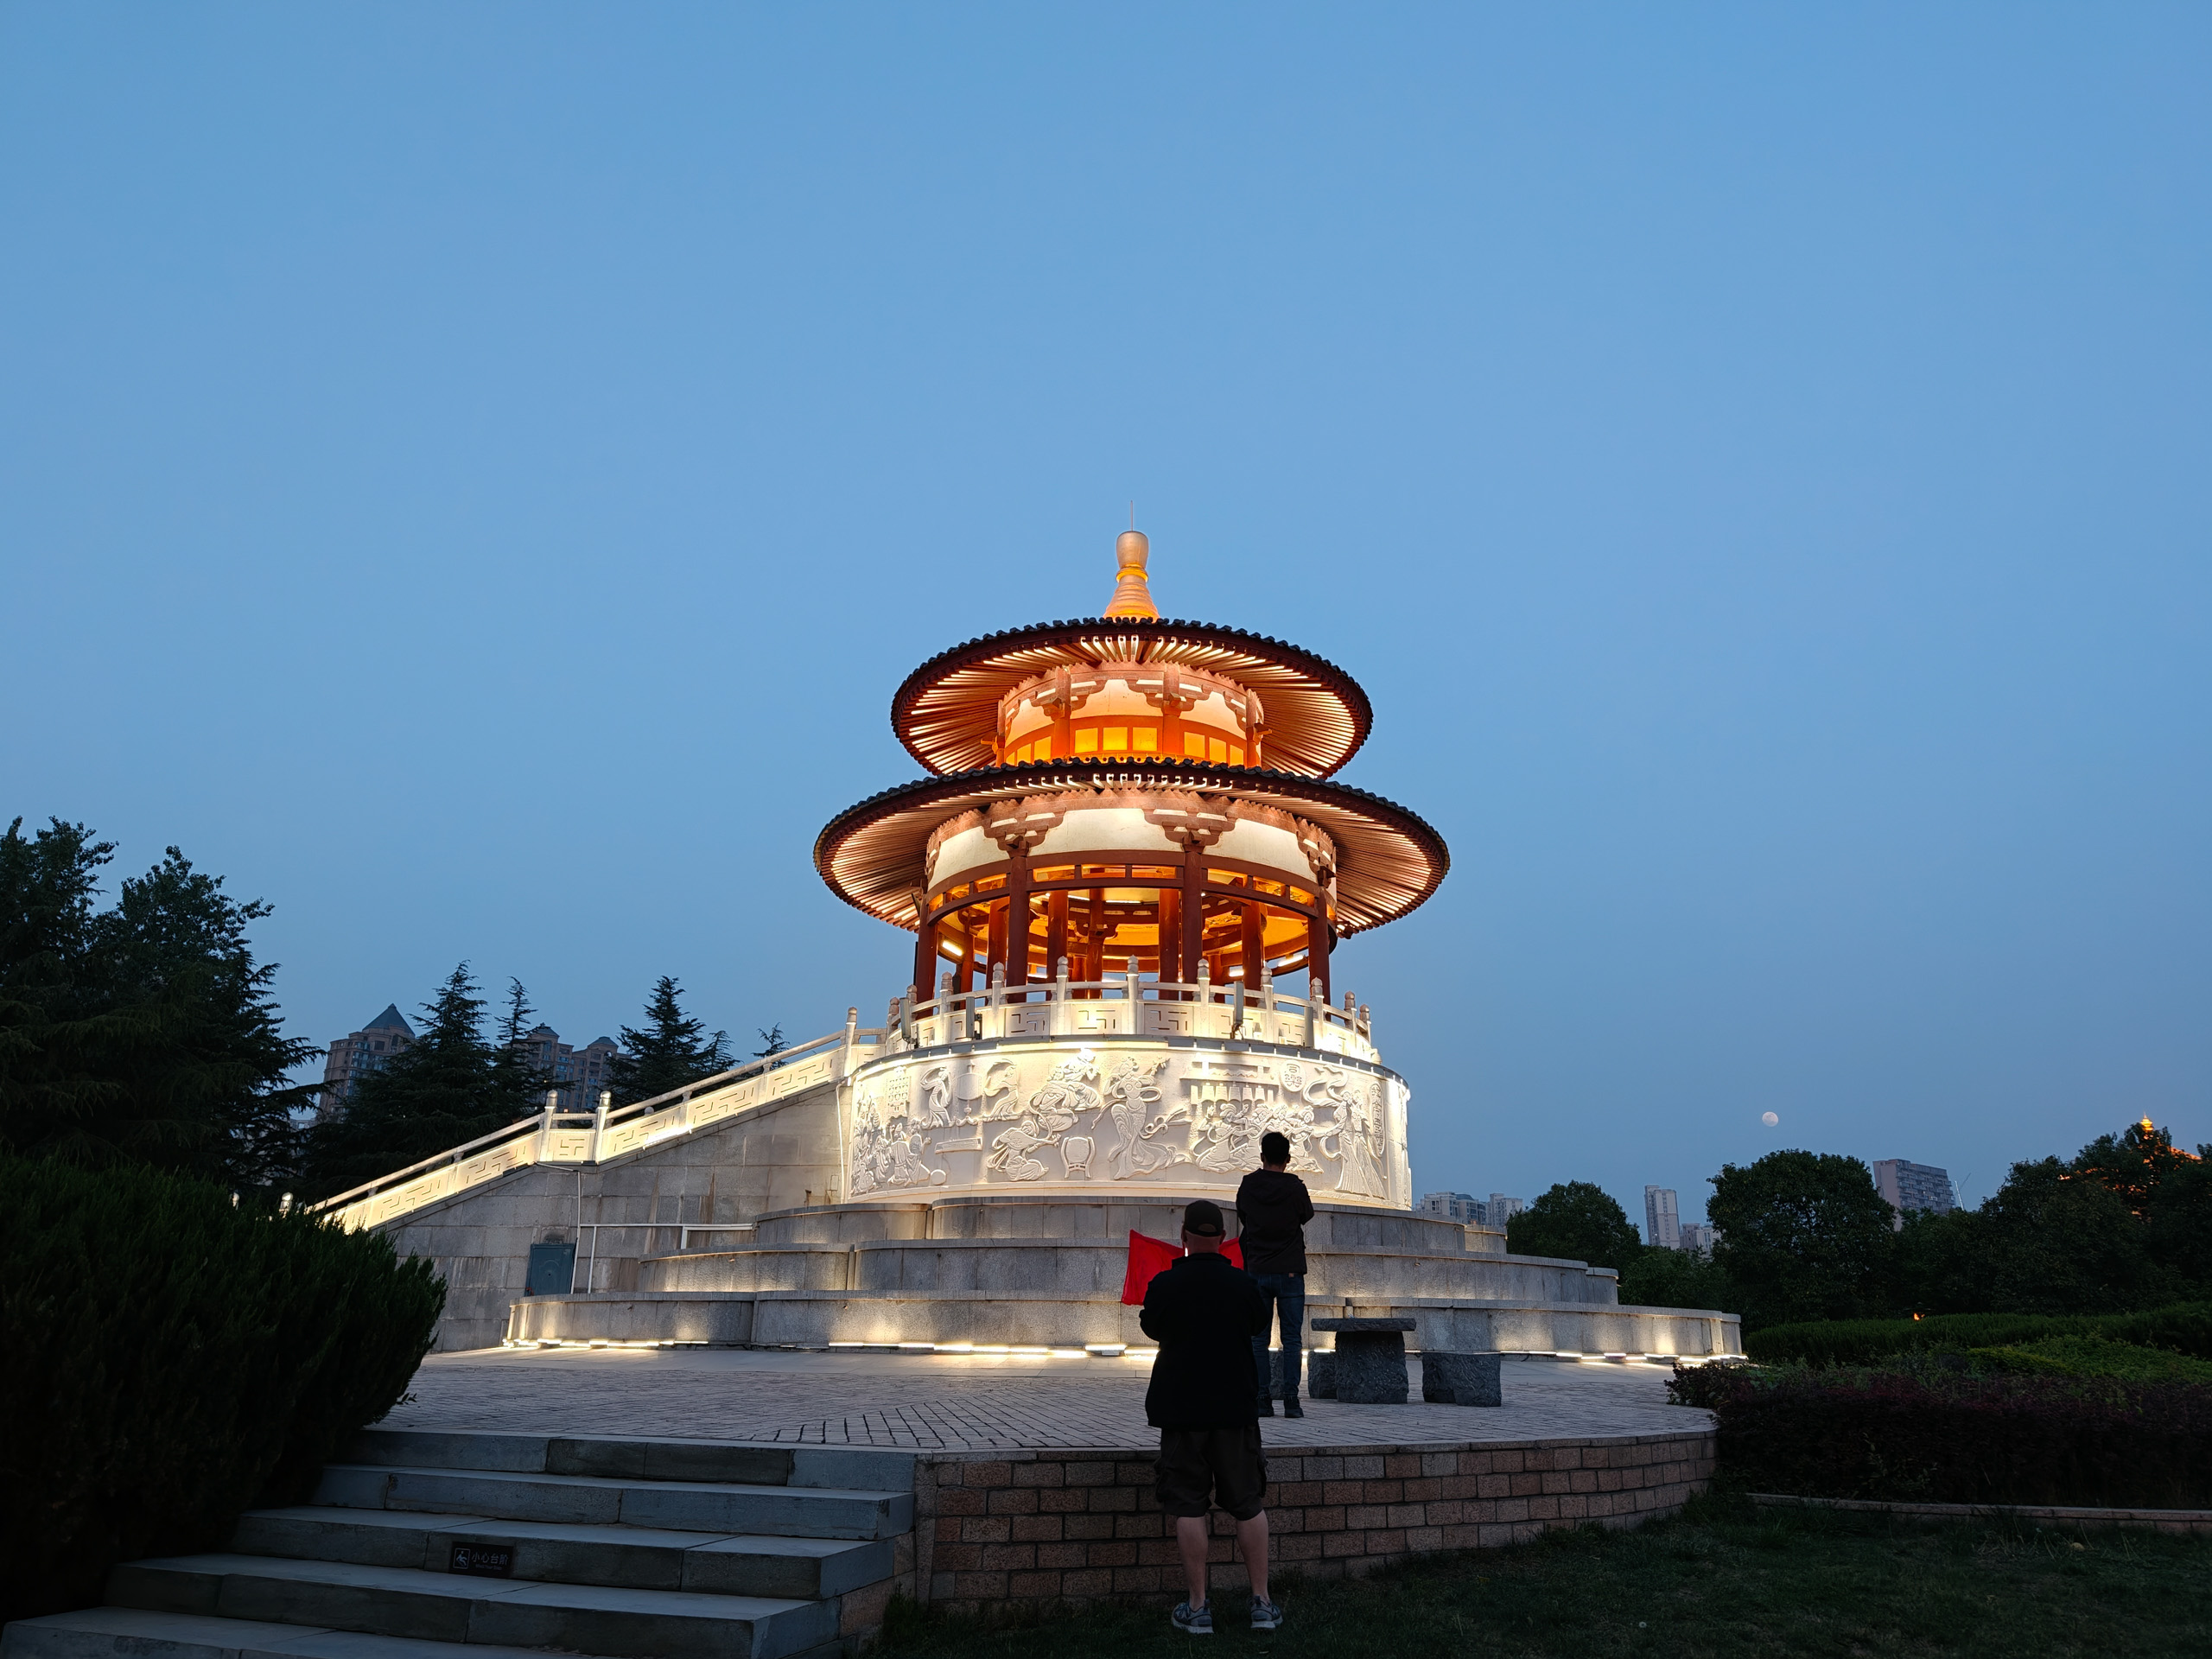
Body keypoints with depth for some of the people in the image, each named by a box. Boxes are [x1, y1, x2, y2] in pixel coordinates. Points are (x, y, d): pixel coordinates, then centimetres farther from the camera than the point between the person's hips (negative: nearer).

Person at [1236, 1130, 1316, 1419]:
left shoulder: (1247, 1186, -1)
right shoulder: (1295, 1187, -6)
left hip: (1257, 1272, 2)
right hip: (1290, 1272, -1)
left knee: (1258, 1339, 5)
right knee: (1292, 1338, 3)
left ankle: (1261, 1401, 2)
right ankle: (1291, 1400, -2)